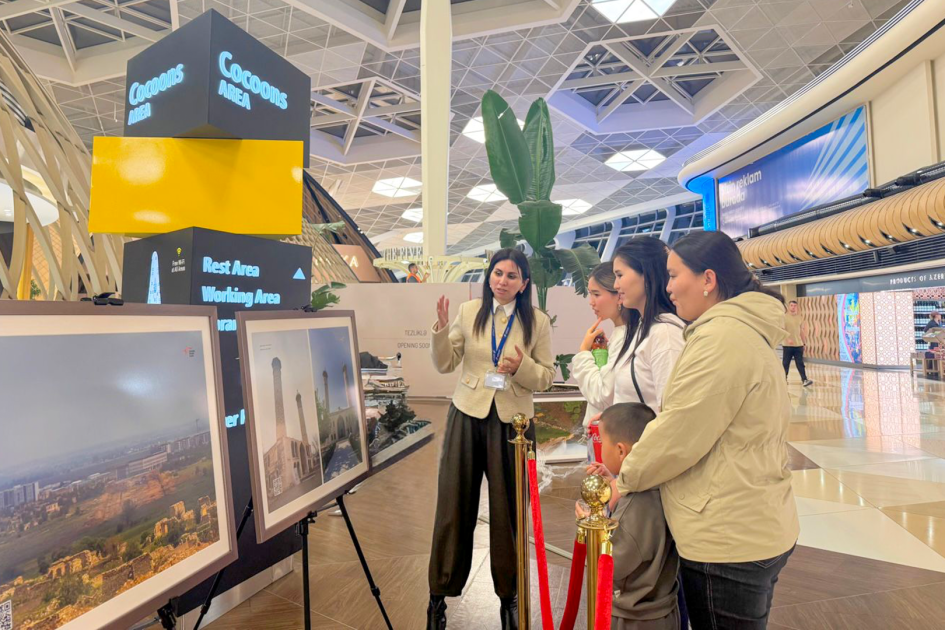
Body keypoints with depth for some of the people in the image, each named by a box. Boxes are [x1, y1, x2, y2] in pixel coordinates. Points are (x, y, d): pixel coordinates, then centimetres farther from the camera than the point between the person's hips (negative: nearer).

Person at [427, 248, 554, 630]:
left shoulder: (538, 321, 0)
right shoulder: (469, 312, 1)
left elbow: (546, 377, 0)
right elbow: (445, 365, 1)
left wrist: (522, 367, -19)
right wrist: (442, 328, -14)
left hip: (512, 420, 0)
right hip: (468, 416, 1)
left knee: (508, 510, 10)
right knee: (454, 506, 8)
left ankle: (509, 594, 31)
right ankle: (440, 593, 26)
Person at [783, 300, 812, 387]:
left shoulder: (800, 318, 8)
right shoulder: (784, 317, -5)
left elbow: (802, 331, 15)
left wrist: (804, 343, 13)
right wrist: (788, 339, -26)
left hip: (799, 345, 3)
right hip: (787, 345, -3)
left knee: (800, 363, 1)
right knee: (785, 363, 6)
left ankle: (805, 380, -2)